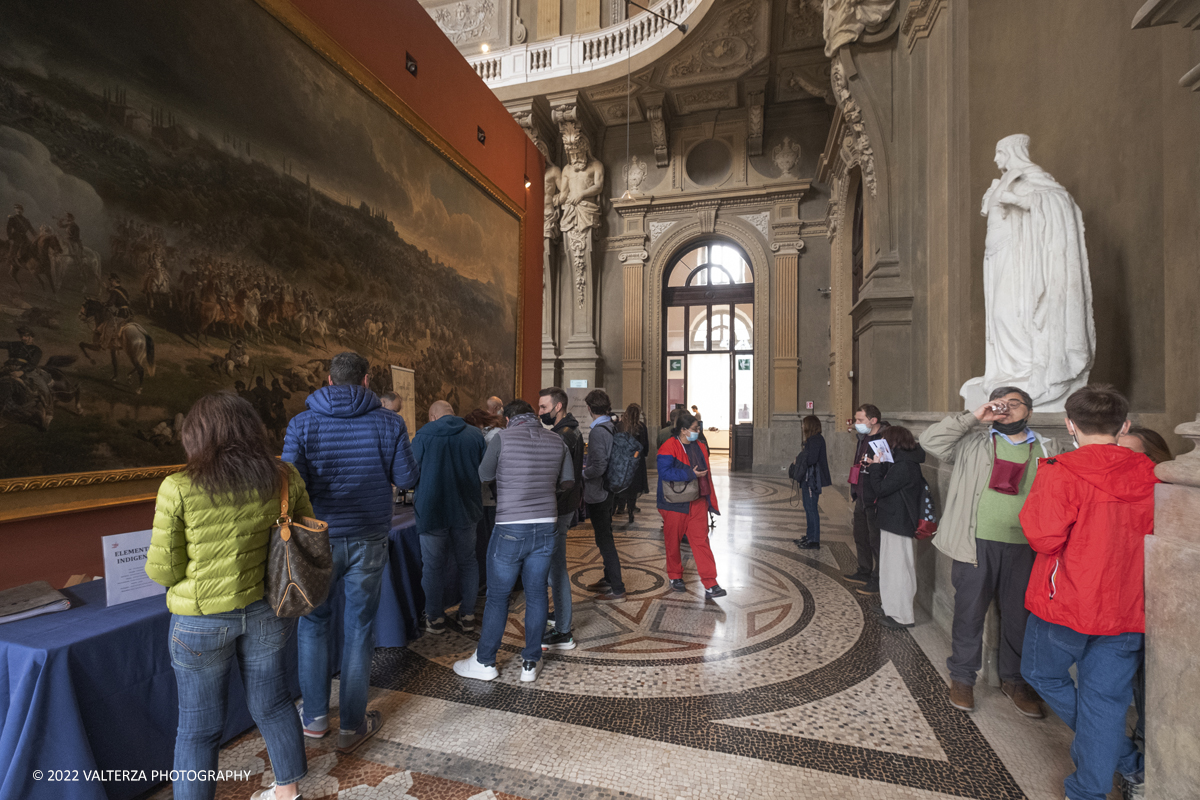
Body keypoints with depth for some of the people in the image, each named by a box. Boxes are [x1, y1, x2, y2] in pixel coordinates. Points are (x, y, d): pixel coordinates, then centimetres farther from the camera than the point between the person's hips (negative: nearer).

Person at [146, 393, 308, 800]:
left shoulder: (179, 489, -18)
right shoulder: (284, 478, -10)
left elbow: (163, 570, -11)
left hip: (203, 619, -3)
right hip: (267, 611, 3)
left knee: (199, 728, 18)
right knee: (272, 704, 23)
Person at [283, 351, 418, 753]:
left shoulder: (302, 423, -6)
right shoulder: (388, 423, -7)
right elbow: (407, 478, -5)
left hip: (319, 539, 1)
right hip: (368, 540, 0)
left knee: (313, 622, 21)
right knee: (359, 628, 11)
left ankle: (314, 716, 32)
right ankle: (352, 725, 23)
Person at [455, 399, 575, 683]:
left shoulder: (503, 438, -7)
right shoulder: (557, 441, 3)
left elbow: (484, 475, 5)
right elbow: (568, 482, 10)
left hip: (511, 529, -3)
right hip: (546, 527, 4)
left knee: (498, 595, 10)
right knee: (536, 593, 13)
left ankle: (484, 662, 25)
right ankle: (531, 663, 24)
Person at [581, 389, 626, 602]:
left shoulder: (598, 432, -22)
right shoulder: (612, 428, 6)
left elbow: (599, 467, -26)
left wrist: (583, 473, -9)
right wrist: (588, 466, 15)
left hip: (597, 493, -9)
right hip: (608, 490, 9)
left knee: (604, 540, -1)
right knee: (605, 537, 20)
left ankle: (617, 590, 7)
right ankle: (609, 579, 34)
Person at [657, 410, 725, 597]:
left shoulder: (700, 446, 9)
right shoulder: (668, 448, -14)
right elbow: (664, 472, -24)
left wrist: (709, 499, 17)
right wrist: (690, 474, -23)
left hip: (697, 503, 5)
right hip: (675, 503, -5)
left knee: (701, 541, 1)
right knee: (673, 541, 10)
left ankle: (710, 584, 2)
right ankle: (675, 577, 30)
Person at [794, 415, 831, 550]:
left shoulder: (816, 439, -16)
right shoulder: (811, 439, 15)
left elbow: (811, 459, -23)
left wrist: (800, 458, -7)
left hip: (812, 479, -10)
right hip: (807, 478, 10)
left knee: (812, 508, -5)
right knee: (808, 507, 17)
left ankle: (814, 540, 2)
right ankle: (810, 536, 28)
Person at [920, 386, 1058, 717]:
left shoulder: (1047, 450, 11)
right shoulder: (972, 442, 3)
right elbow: (930, 440, -10)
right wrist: (974, 417, -12)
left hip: (1025, 547, 3)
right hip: (977, 544, -2)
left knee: (1019, 615, 14)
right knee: (969, 612, 7)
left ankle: (1014, 680, 35)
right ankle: (962, 678, 24)